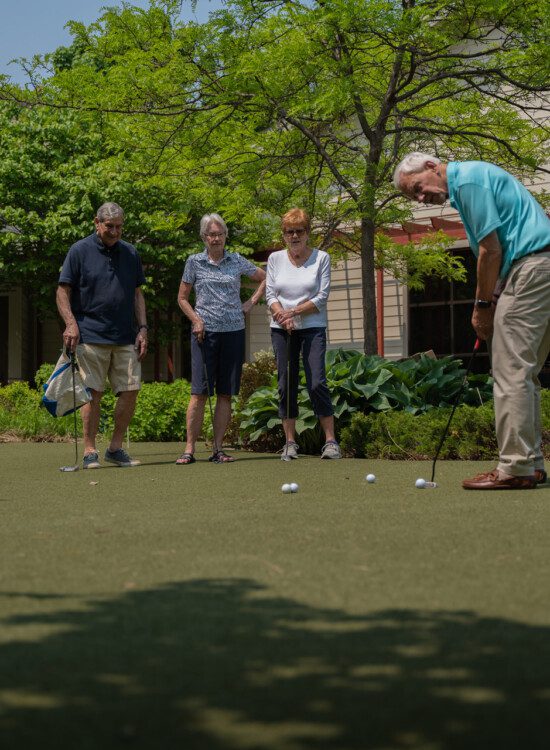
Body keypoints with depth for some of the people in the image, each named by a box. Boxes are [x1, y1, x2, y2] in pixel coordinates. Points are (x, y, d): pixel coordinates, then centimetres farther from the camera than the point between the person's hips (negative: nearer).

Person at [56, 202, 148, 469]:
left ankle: (116, 448, 13)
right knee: (93, 393, -3)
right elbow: (63, 291, -1)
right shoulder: (79, 251, 0)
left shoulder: (130, 253, 13)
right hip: (91, 337, -4)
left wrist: (142, 329, 9)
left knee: (131, 390, 0)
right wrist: (71, 324, -15)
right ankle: (90, 452, 4)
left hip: (125, 338, 4)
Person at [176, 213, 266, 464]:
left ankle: (217, 449, 7)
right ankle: (189, 449, -4)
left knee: (225, 393, 2)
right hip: (205, 331, -2)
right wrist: (196, 320, -5)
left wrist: (251, 302, 10)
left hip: (233, 331, 2)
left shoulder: (237, 261, 8)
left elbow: (265, 278, 21)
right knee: (199, 393, -7)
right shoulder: (194, 262, 4)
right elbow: (182, 298, 9)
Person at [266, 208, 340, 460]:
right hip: (281, 328, 3)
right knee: (286, 384, 2)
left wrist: (294, 311, -14)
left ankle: (331, 441, -6)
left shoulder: (321, 258, 1)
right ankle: (290, 442, 8)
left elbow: (322, 297, -4)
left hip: (312, 327, -3)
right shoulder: (275, 258, 8)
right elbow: (270, 294, 4)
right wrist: (282, 314, -14)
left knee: (317, 382, -11)